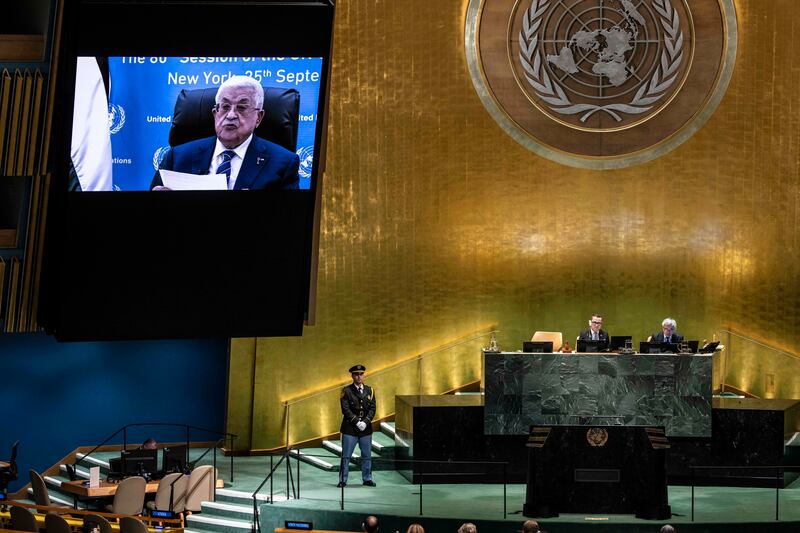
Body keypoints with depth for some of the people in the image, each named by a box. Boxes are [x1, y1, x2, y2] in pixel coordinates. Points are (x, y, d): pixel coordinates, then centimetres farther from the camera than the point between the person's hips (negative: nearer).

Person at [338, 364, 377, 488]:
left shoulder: (370, 390, 9)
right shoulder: (346, 391, -2)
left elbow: (372, 409, 3)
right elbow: (346, 409, -9)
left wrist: (365, 422, -11)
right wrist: (357, 422, -16)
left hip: (366, 428, 3)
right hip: (350, 428, -3)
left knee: (367, 455, 8)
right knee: (346, 456, 0)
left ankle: (367, 479, 17)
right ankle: (343, 480, 5)